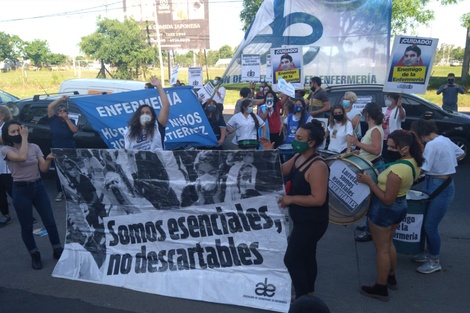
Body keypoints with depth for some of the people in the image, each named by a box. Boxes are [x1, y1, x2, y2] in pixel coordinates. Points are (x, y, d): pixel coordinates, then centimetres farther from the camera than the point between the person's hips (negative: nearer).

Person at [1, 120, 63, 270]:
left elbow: (43, 169, -1)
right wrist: (24, 137, -20)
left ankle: (57, 250, 24)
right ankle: (35, 255, 26)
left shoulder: (34, 147, 2)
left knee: (50, 221, 7)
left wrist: (48, 159, -21)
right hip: (21, 190, -3)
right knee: (27, 226, 7)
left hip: (38, 187, 3)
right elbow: (22, 157, -28)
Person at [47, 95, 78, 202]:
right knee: (58, 172, 7)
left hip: (70, 151, 0)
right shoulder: (54, 120, 2)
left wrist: (66, 119, -17)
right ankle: (60, 191, 18)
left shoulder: (70, 121, 3)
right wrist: (61, 99, -12)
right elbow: (49, 107, -9)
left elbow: (75, 130, -16)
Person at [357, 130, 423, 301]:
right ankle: (391, 278, 43)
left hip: (384, 210, -9)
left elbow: (387, 199, -27)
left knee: (382, 249, 7)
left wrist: (369, 182, -24)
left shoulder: (397, 169, -32)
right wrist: (383, 179, 12)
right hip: (400, 206, 9)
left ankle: (381, 288, 22)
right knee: (389, 244, 27)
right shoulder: (415, 162, -3)